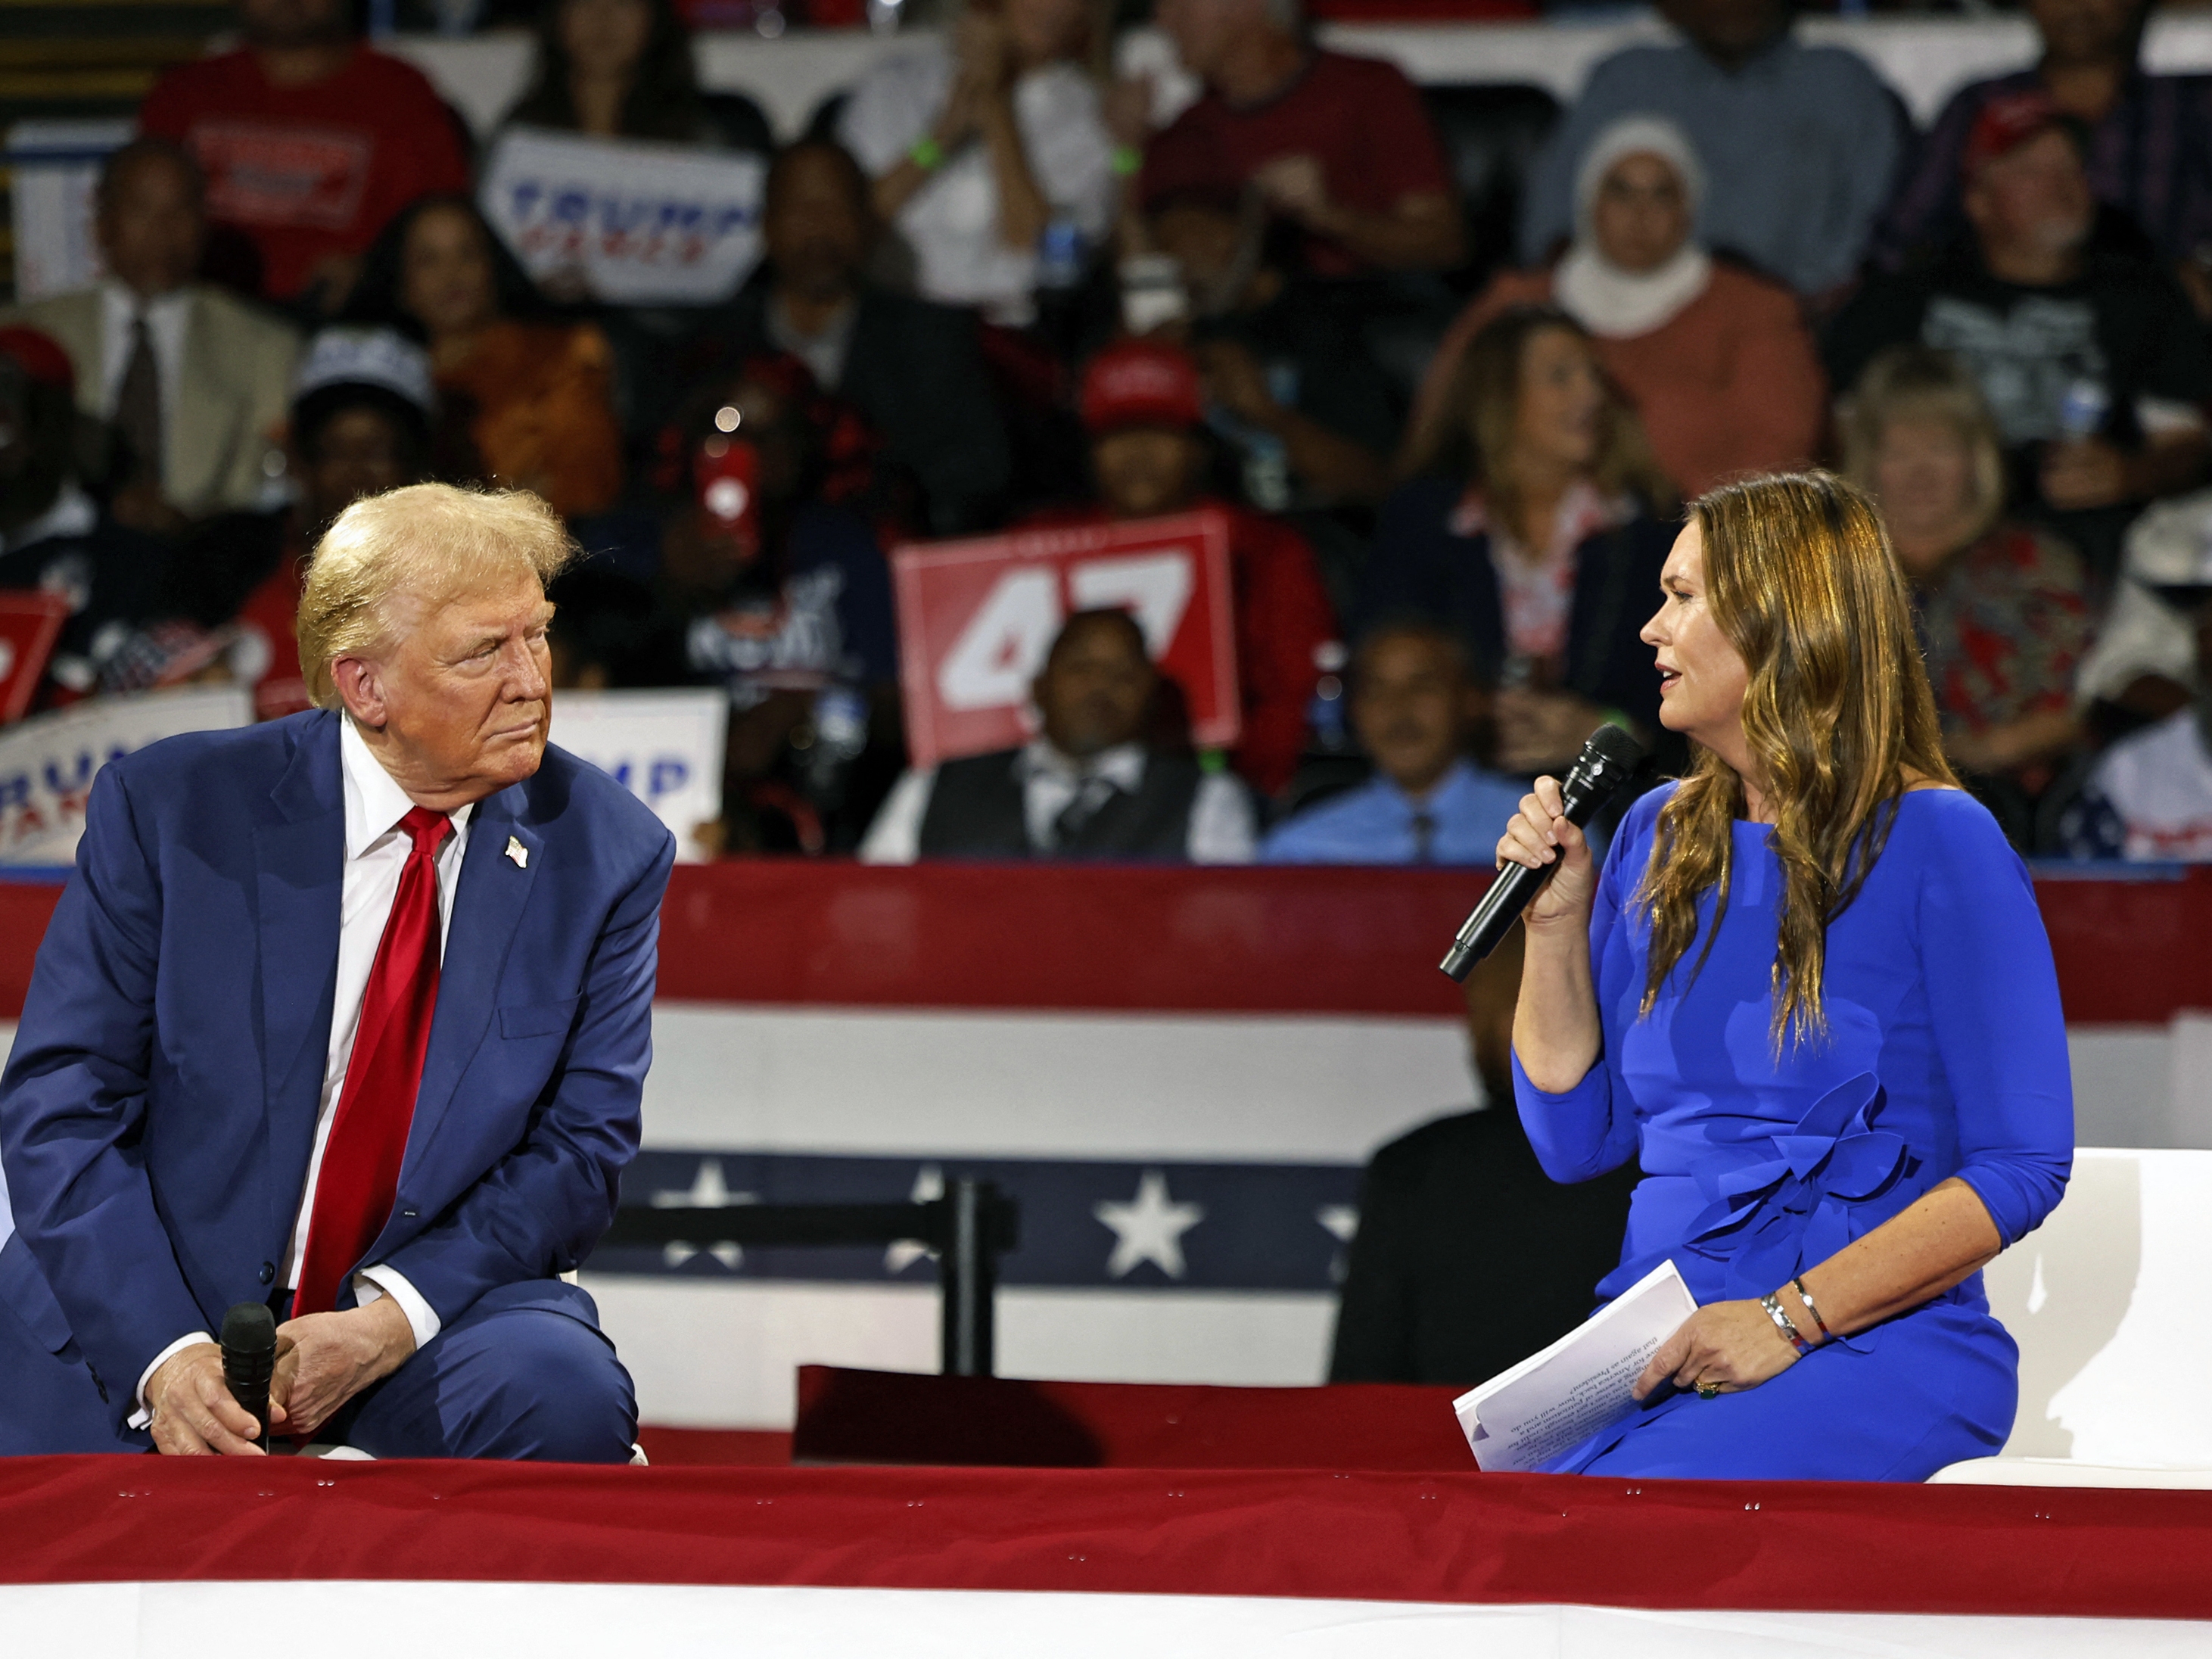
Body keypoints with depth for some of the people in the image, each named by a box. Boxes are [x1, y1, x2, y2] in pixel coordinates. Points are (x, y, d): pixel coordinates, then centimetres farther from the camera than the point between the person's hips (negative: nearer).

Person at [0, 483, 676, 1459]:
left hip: (432, 1315, 1)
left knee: (566, 1398, -30)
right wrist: (162, 1351, -22)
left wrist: (389, 1323, -18)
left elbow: (582, 1146, -1)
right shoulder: (169, 810, -6)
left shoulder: (607, 854, -1)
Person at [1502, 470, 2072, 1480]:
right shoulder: (1661, 837, 16)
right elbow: (1577, 1142, 19)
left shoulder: (1935, 846, -4)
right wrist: (1558, 919, 6)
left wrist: (1791, 1318, -17)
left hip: (1882, 1352, -5)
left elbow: (2021, 1165, -10)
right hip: (1661, 1347, 5)